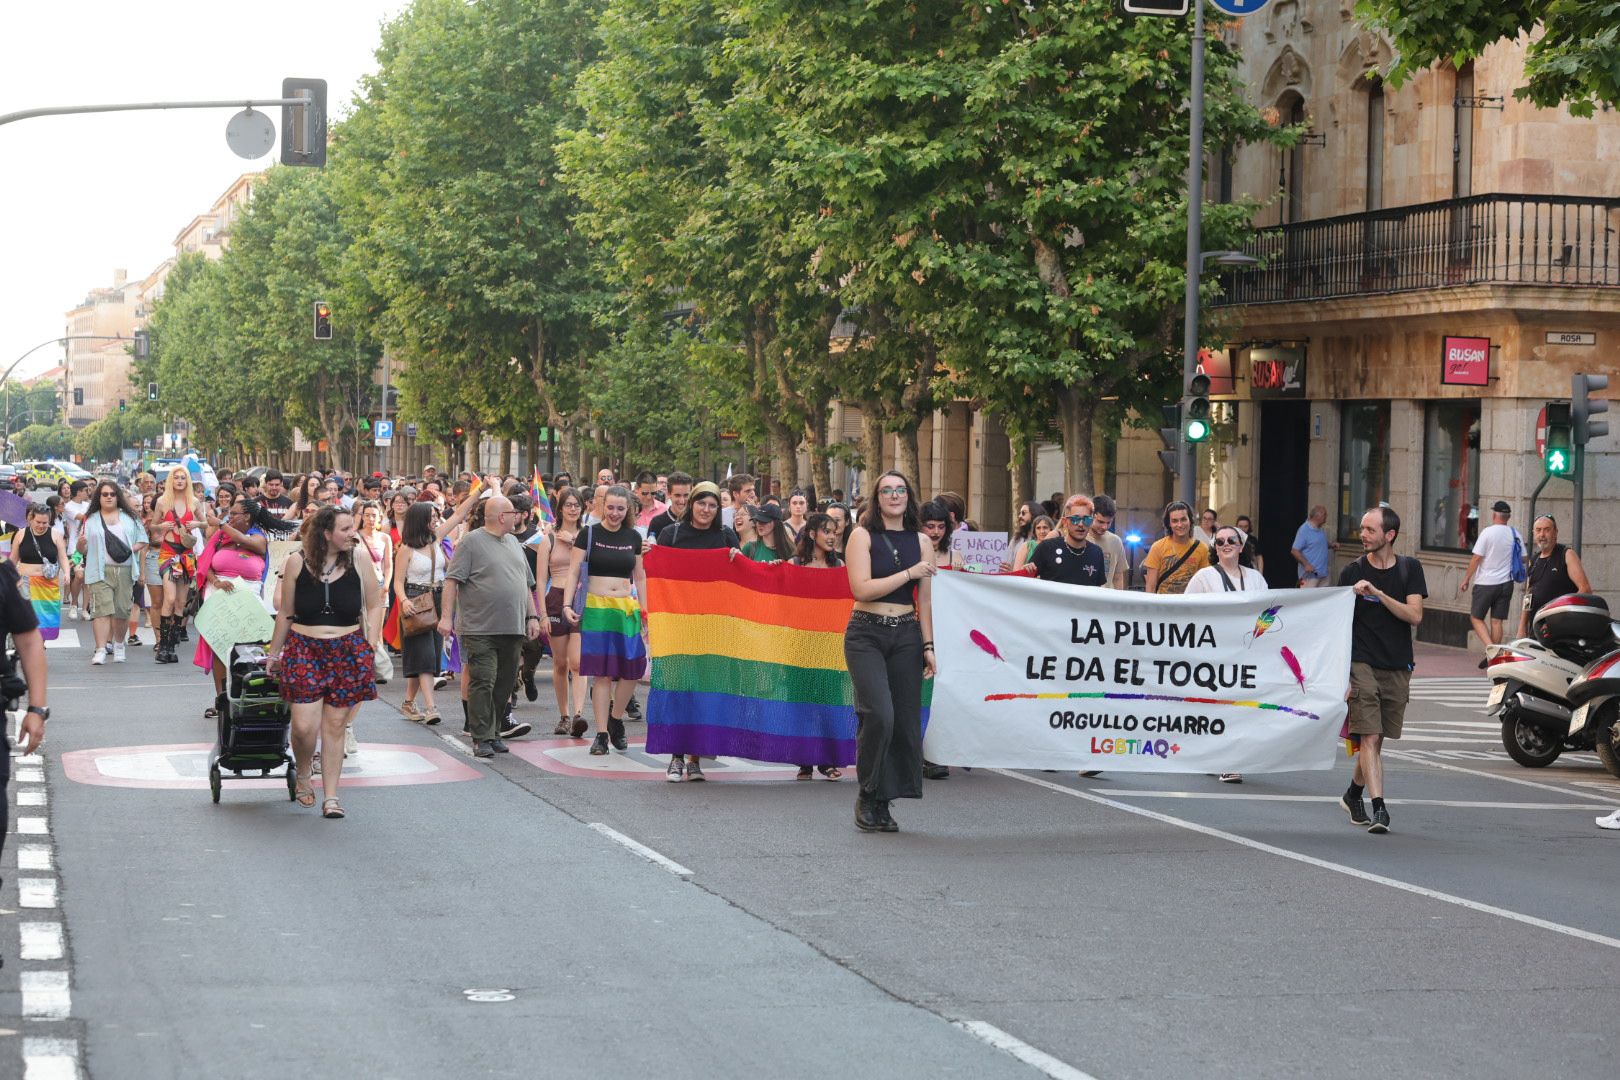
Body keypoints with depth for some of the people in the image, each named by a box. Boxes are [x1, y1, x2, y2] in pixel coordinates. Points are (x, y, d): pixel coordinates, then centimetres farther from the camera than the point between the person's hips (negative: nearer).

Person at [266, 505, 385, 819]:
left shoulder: (358, 561, 2)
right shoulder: (297, 562, -1)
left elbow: (374, 605, 11)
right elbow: (285, 613, 8)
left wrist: (371, 645, 2)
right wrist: (274, 654, 14)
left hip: (348, 652, 1)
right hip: (304, 649, -1)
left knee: (335, 725, 2)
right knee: (304, 725, -9)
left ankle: (330, 796, 11)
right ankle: (302, 775, 21)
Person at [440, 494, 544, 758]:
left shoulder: (513, 543, 18)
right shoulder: (471, 542, -4)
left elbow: (526, 584, 24)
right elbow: (452, 581, -8)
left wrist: (532, 616, 17)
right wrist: (447, 616, -14)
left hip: (513, 628, 7)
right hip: (480, 629, -7)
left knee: (505, 684, 8)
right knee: (482, 682, -8)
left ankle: (495, 732, 17)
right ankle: (482, 738, -5)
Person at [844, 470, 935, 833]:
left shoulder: (920, 540, 11)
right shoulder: (863, 535, 0)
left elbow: (924, 599, 13)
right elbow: (862, 588, -11)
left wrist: (928, 645, 6)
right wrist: (909, 573, -10)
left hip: (906, 636, 4)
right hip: (866, 635, -4)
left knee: (906, 720, -1)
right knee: (879, 714, -20)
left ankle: (883, 803, 8)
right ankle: (867, 796, -3)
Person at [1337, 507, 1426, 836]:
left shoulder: (1410, 569, 5)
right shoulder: (1352, 572, 2)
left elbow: (1415, 615, -7)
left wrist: (1377, 593, -17)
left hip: (1398, 668, 2)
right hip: (1362, 663, -2)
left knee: (1376, 738, 11)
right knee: (1369, 737, -14)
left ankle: (1353, 794, 33)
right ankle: (1379, 809, -18)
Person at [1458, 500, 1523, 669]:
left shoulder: (1488, 532, -12)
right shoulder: (1515, 534, 4)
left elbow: (1476, 558, -12)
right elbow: (1522, 559, 12)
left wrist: (1466, 579, -3)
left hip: (1486, 583, -5)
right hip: (1506, 583, 5)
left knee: (1476, 617, 5)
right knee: (1497, 620, 10)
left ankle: (1490, 648, -14)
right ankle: (1494, 656, 11)